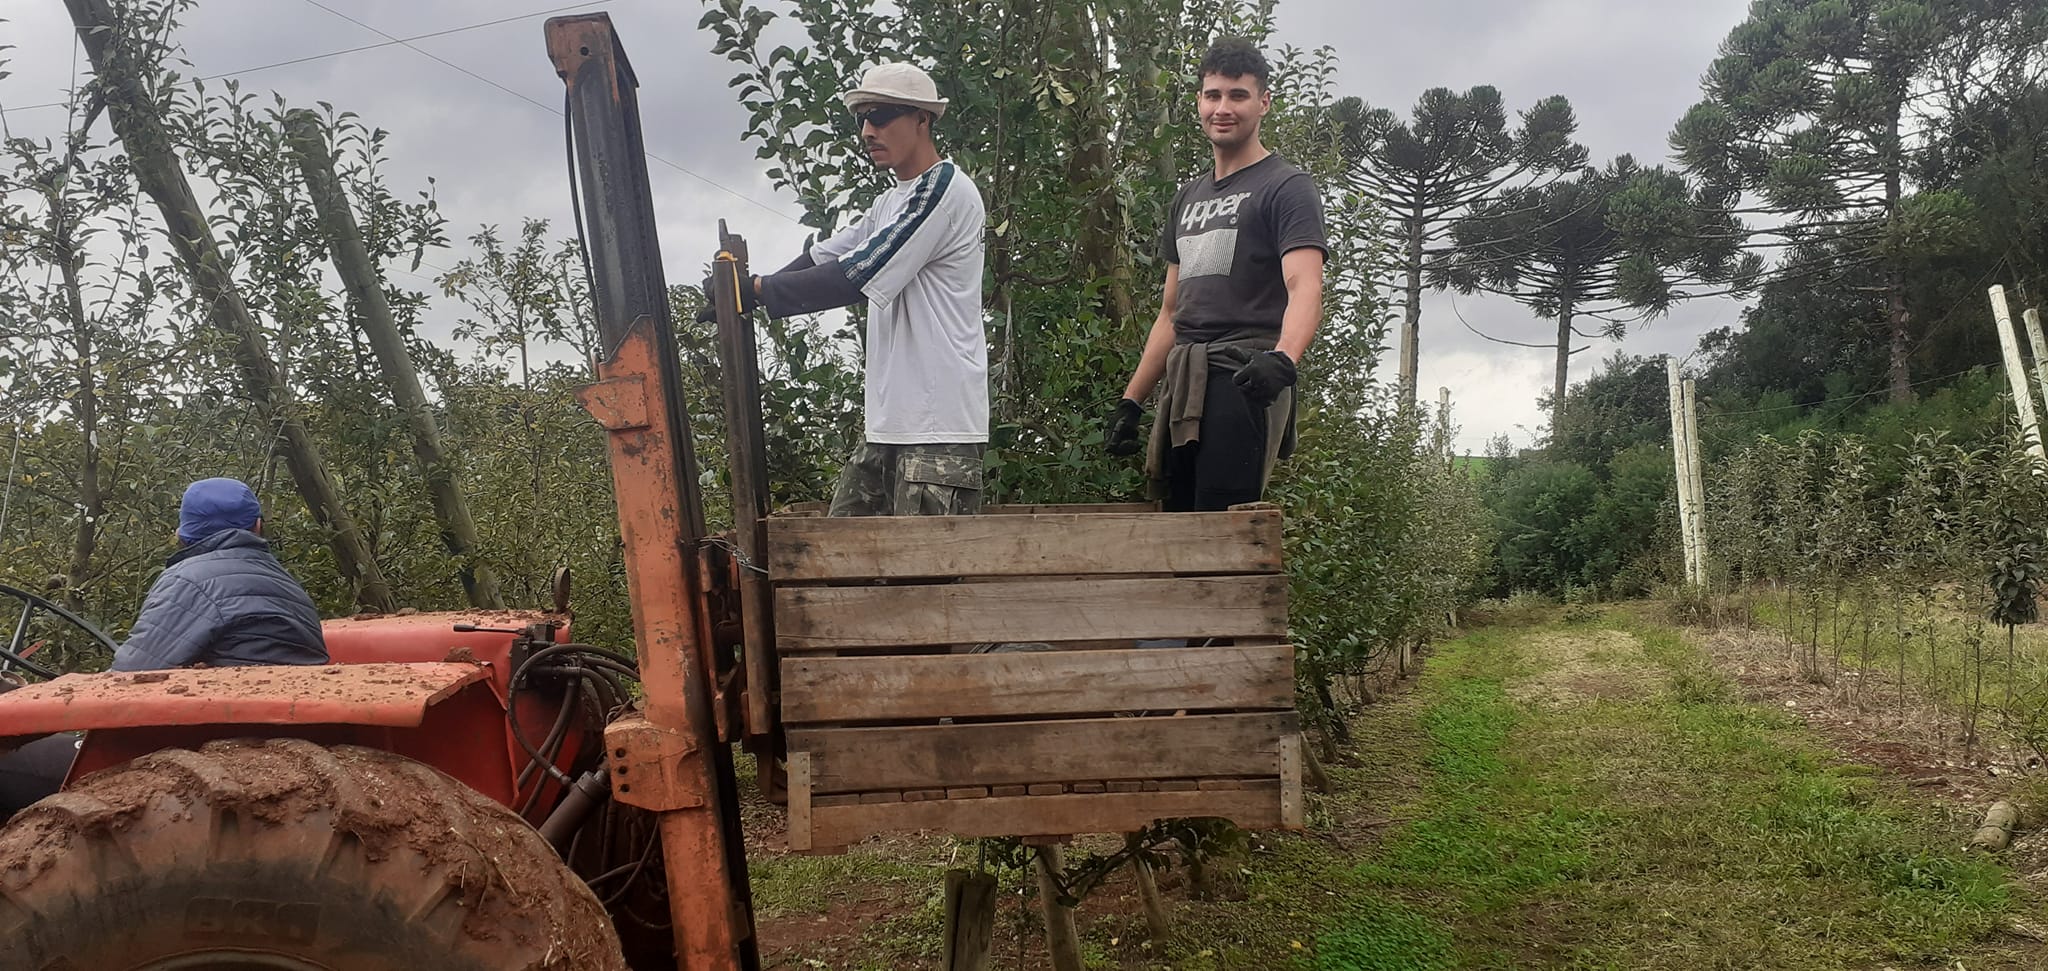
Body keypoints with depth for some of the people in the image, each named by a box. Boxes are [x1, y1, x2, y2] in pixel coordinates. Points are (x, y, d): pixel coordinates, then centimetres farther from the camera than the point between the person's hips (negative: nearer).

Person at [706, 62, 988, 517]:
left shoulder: (944, 189, -11)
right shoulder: (891, 202, 22)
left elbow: (854, 277, -17)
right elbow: (820, 258, 16)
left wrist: (759, 291, -12)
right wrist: (742, 291, 0)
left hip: (939, 428, -10)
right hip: (888, 421, 10)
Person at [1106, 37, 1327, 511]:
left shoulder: (1286, 186, 1)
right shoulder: (1188, 198, 24)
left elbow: (1305, 289, -15)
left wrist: (1283, 357, -35)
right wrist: (1130, 401, 20)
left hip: (1245, 379, -7)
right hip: (1183, 385, 8)